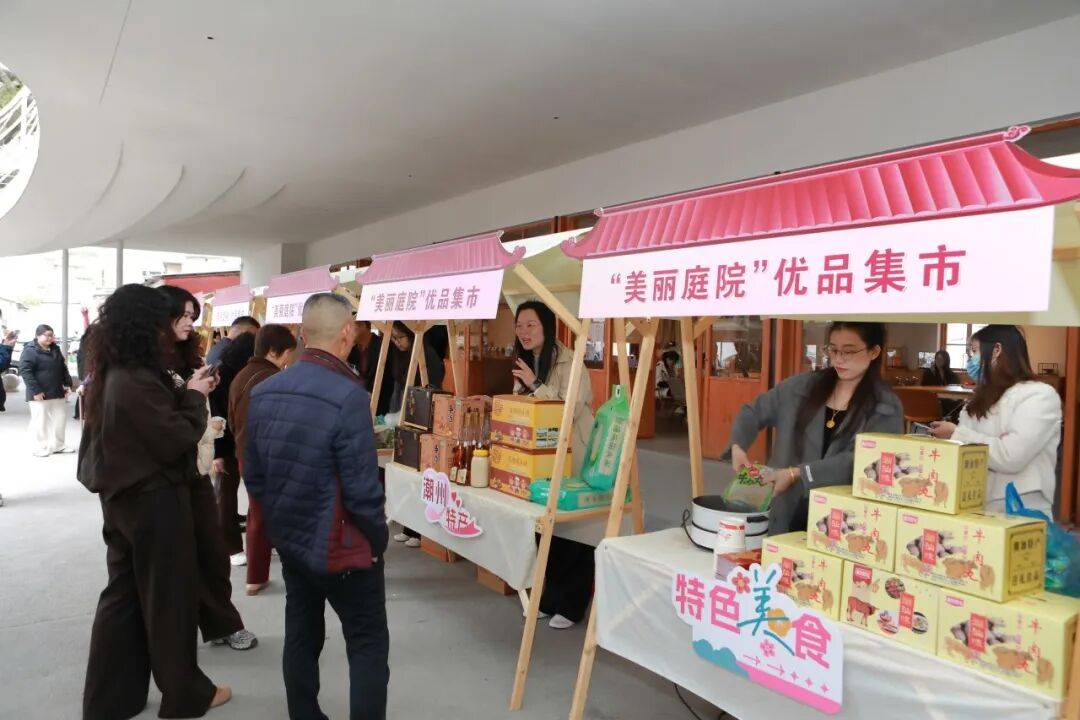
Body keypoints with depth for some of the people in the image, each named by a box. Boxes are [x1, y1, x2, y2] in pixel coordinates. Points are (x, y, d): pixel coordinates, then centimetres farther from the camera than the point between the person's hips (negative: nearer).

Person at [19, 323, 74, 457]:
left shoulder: (55, 349, 13)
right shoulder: (30, 350, -10)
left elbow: (63, 368, 20)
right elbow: (25, 371, -16)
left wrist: (67, 384, 9)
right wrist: (35, 390, -21)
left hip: (58, 393, 7)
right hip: (39, 394, -7)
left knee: (60, 419, 11)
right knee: (40, 421, -1)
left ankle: (58, 445, 23)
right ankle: (40, 448, 9)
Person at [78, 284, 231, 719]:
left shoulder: (110, 375, 4)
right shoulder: (137, 382, -26)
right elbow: (176, 438, -22)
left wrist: (186, 390, 4)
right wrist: (195, 395, -10)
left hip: (123, 496, 9)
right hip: (152, 501, -9)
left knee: (123, 595, 17)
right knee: (169, 598, 6)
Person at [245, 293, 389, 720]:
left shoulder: (263, 393, 1)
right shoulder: (348, 396, -24)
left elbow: (253, 476, 8)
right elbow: (362, 488, -22)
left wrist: (282, 520, 18)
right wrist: (378, 539, -6)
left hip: (289, 542, 7)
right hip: (342, 548, -7)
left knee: (301, 638, 20)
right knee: (368, 645, 7)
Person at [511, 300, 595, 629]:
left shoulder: (569, 362, -18)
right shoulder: (525, 363, 8)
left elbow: (570, 410, -25)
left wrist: (535, 384, -25)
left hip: (573, 458, -8)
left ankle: (572, 605, 17)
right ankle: (550, 599, 28)